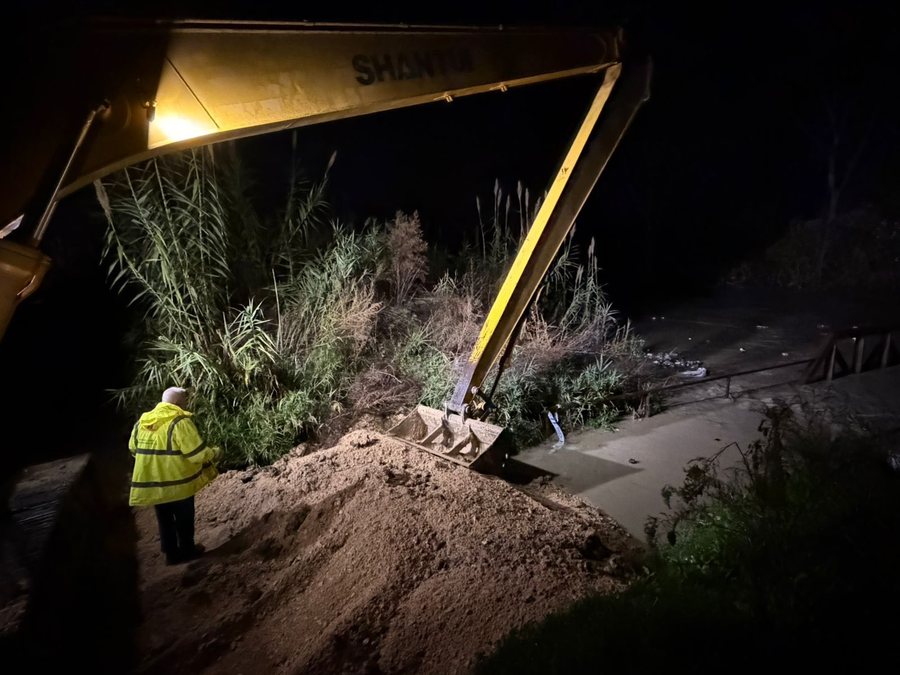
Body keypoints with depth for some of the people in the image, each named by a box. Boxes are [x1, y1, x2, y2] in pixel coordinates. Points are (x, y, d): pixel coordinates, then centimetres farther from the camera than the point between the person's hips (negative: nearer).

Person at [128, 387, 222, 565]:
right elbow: (197, 452, -22)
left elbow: (133, 449, 15)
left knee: (164, 519, 19)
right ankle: (187, 550, 27)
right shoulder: (180, 422, -19)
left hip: (152, 482, 6)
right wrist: (214, 454, -3)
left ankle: (171, 553, 30)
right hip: (178, 481, -6)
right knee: (184, 517, 14)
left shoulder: (142, 421, 3)